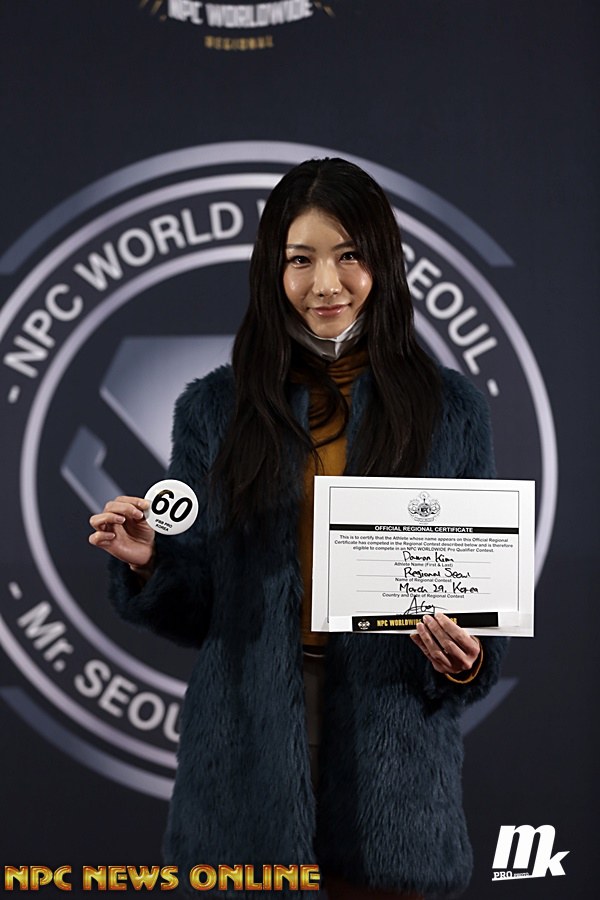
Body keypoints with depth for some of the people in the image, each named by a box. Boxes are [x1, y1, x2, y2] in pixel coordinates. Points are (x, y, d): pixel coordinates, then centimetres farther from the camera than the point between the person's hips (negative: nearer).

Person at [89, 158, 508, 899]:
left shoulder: (451, 410, 3)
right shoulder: (213, 409, 5)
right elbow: (195, 609, 7)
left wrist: (466, 659, -14)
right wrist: (148, 562, -12)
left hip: (388, 751, 0)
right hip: (253, 748, 1)